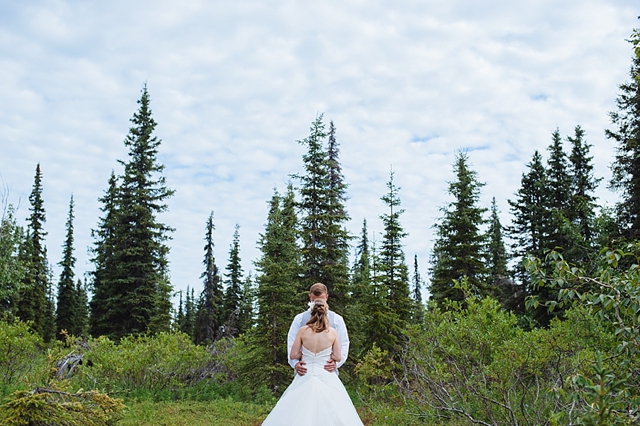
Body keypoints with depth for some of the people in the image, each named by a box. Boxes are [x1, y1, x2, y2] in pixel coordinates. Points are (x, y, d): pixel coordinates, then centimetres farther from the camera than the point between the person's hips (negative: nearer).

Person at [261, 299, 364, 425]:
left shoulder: (302, 330, -2)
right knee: (330, 414, 4)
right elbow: (338, 357, 0)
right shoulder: (333, 332, -2)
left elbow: (293, 355, 0)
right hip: (326, 378, 0)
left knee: (299, 414, 5)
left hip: (305, 378, 0)